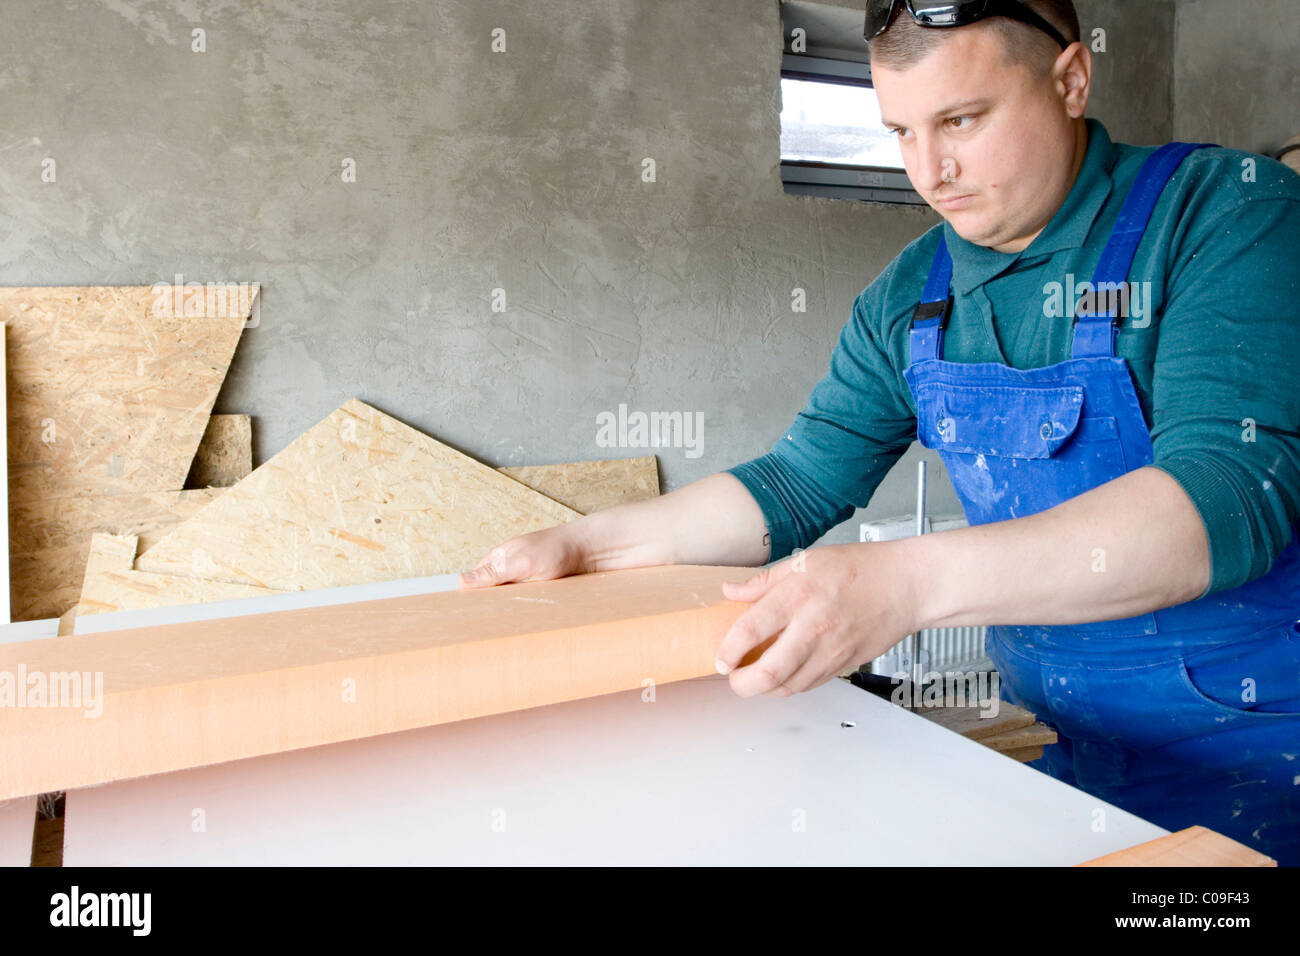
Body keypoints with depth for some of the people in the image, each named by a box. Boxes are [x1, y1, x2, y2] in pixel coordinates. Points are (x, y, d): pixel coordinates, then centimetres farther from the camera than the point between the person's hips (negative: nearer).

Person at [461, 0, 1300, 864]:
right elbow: (798, 484, 6)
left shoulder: (1227, 213, -13)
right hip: (1066, 740, 4)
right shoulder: (908, 299, 1)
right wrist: (583, 545, -3)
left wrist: (911, 581, -40)